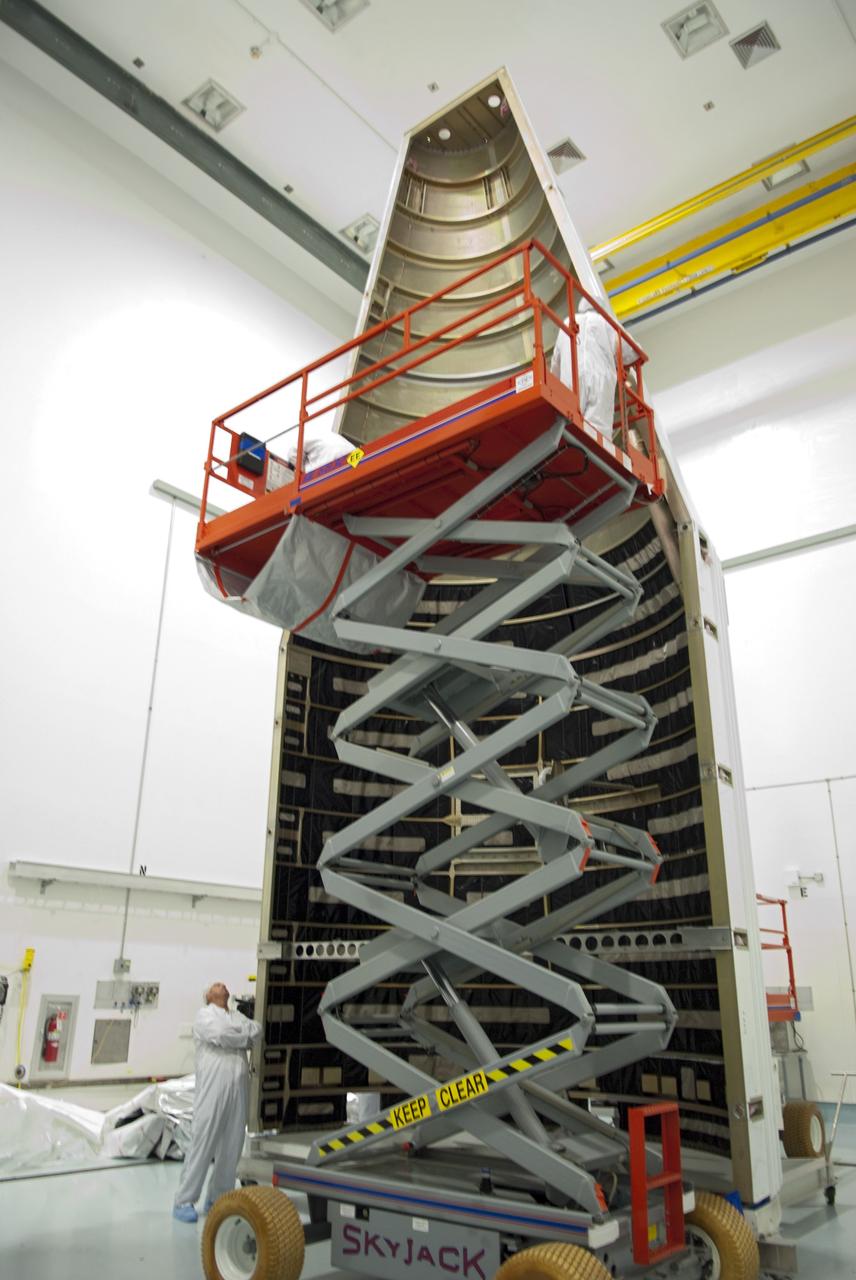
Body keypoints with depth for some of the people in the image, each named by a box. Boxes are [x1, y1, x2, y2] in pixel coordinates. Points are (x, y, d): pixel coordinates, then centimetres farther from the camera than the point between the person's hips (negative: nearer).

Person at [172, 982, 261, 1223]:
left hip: (238, 1088, 5)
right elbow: (220, 1036, -10)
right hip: (213, 1086, -5)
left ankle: (218, 1198, 15)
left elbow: (256, 1029, 6)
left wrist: (235, 1032, -6)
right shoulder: (204, 1014, 7)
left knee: (232, 1145, 5)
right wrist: (244, 1037, 4)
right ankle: (184, 1201, 3)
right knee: (203, 1143, -5)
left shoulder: (237, 1017, 23)